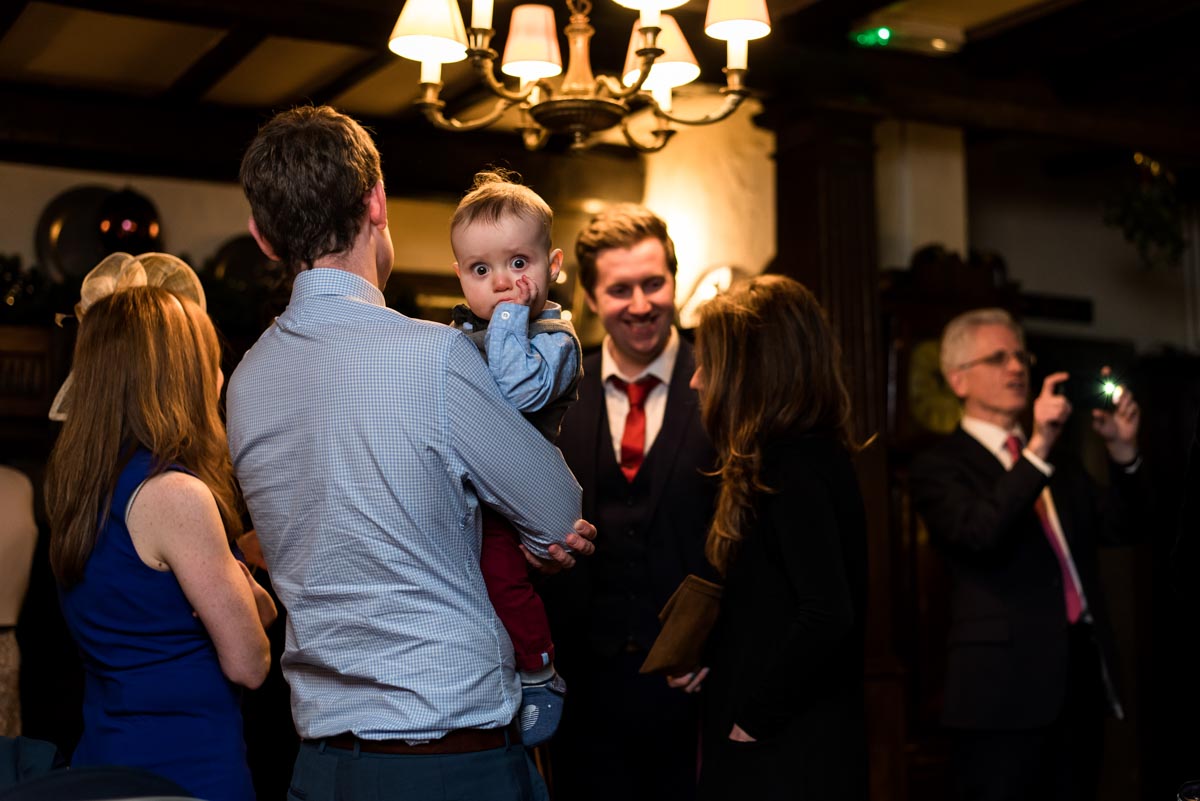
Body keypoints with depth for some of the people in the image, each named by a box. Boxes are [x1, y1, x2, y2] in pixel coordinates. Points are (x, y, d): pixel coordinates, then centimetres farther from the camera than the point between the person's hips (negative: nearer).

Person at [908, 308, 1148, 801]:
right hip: (1005, 684, -6)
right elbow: (983, 534, -21)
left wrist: (1122, 451, -8)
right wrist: (1037, 448, -27)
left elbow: (1118, 528, 8)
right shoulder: (939, 467, -4)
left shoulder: (1058, 461, 18)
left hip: (1082, 674, 6)